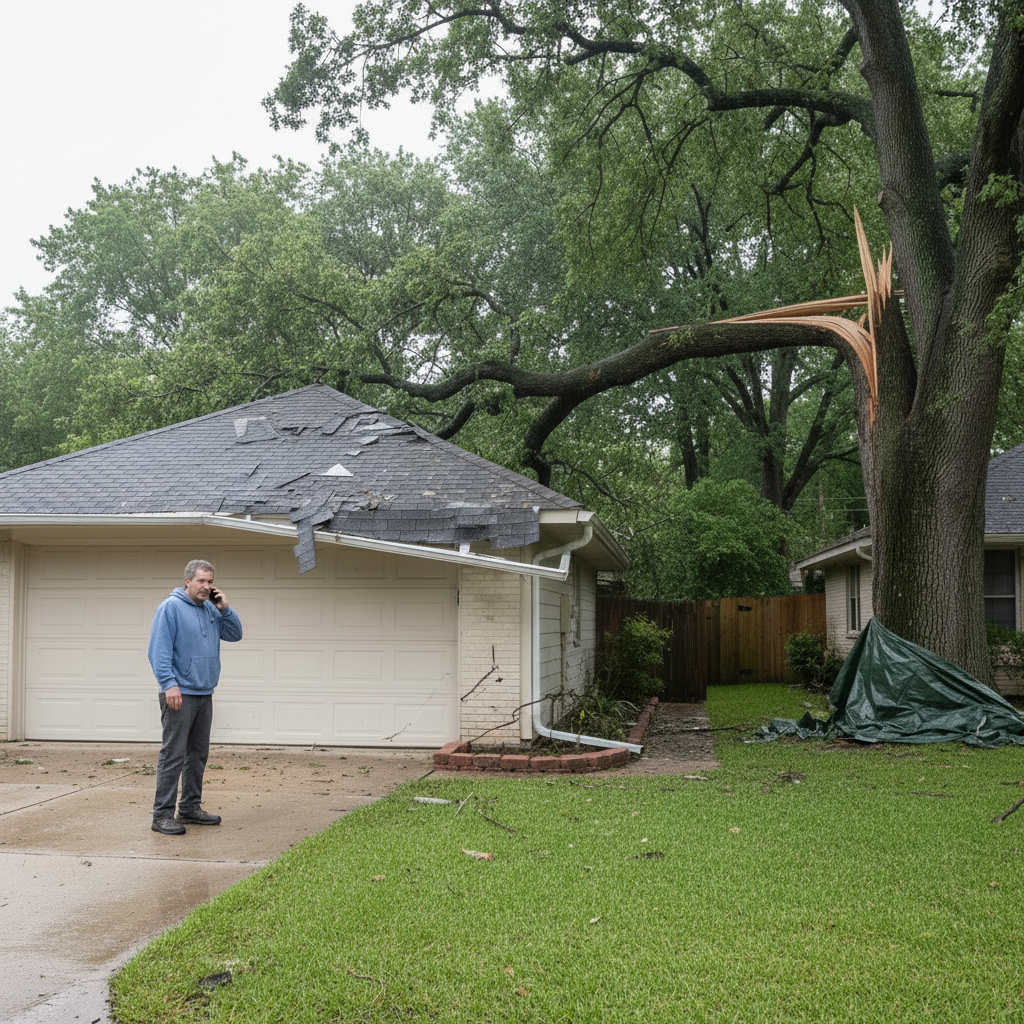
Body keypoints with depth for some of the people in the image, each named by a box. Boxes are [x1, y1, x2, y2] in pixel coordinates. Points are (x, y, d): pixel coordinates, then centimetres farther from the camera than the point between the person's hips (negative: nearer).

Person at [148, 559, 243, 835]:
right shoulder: (170, 608, -8)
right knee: (173, 755, -8)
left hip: (204, 695, 8)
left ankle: (190, 807, 23)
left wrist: (224, 609, 2)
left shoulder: (211, 610, 14)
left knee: (198, 754, 13)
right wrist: (169, 683, -22)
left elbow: (235, 634, 17)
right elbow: (158, 649, -14)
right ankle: (163, 814, -4)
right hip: (180, 694, -8)